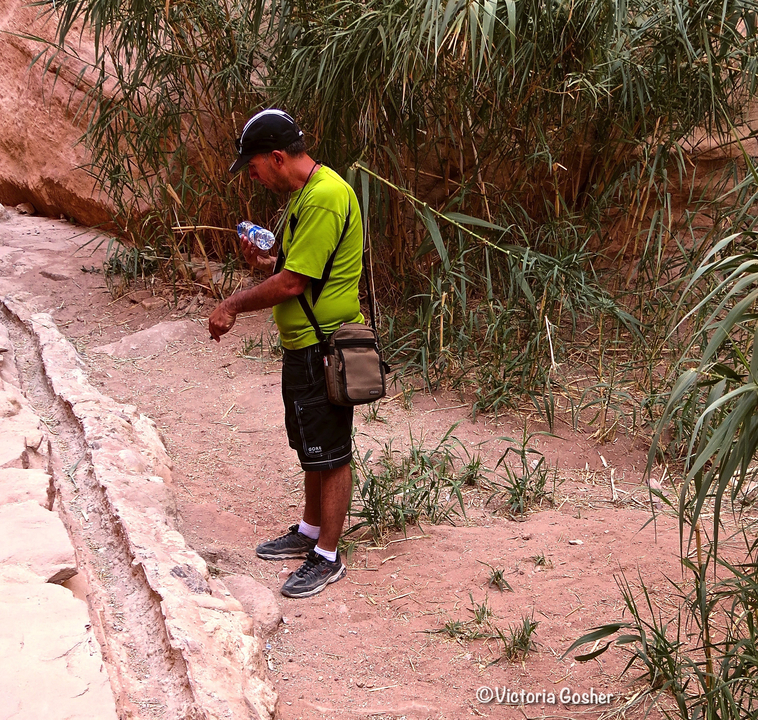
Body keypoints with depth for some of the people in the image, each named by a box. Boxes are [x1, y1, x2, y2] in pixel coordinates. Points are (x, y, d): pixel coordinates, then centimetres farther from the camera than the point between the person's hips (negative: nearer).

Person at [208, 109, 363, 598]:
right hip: (306, 343, 11)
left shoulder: (324, 199, -22)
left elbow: (293, 283, -23)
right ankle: (311, 531, 36)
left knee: (331, 453, 0)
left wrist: (234, 305, -10)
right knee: (313, 447, 21)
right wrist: (267, 261, 3)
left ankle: (327, 557, 9)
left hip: (322, 348, -11)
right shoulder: (309, 192, 12)